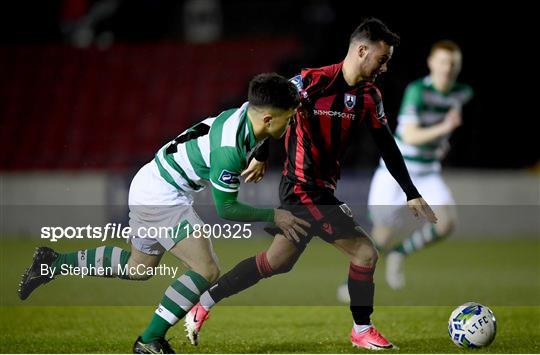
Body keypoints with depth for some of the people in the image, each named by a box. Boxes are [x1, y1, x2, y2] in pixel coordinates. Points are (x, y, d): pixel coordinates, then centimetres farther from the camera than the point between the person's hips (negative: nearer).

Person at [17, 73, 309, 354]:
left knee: (139, 267, 25)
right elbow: (225, 208, -20)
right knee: (206, 271, -15)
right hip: (162, 197, -10)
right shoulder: (229, 150, -31)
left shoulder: (247, 111, -8)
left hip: (150, 189, 10)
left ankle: (54, 262, 31)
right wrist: (273, 216, -15)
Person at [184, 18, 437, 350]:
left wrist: (412, 194, 9)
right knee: (365, 251, -10)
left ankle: (203, 306, 27)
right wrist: (260, 156, -8)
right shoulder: (312, 81, -17)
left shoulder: (370, 96, 4)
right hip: (303, 189, -8)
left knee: (276, 262, 17)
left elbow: (387, 146, 10)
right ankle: (362, 330, 8)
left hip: (323, 189, 8)